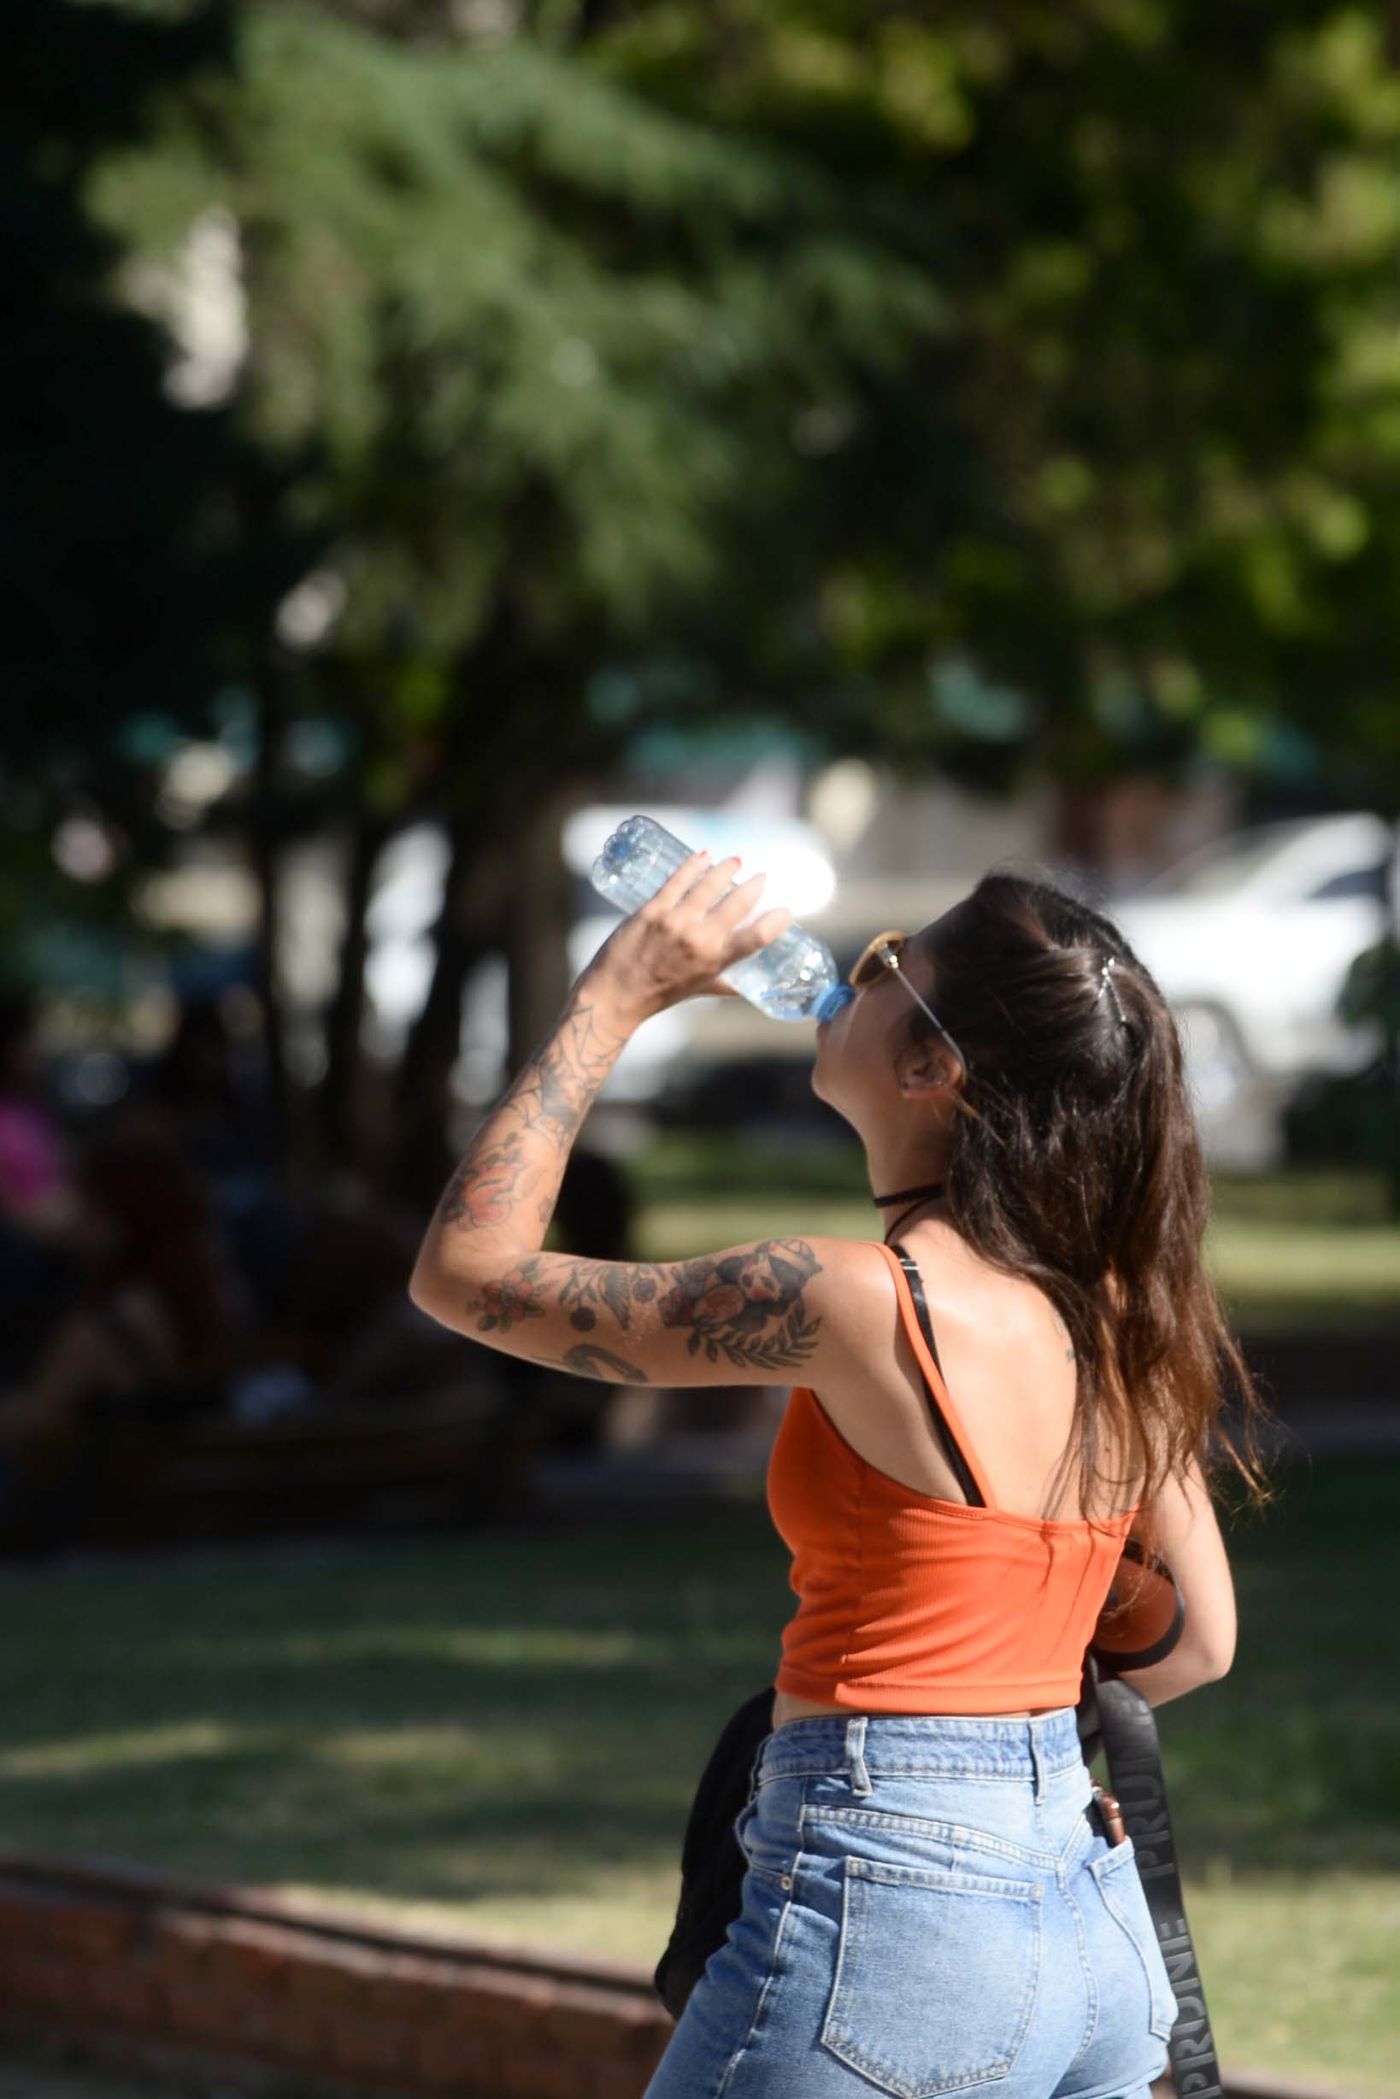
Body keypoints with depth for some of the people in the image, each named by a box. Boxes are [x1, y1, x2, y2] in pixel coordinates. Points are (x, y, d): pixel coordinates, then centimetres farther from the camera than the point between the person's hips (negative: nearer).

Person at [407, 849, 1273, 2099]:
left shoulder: (870, 1304, -15)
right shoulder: (1121, 1323, 6)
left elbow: (465, 1269, -8)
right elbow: (1199, 1642, 17)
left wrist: (615, 1000, -1)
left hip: (886, 1914, -8)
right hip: (1105, 1939, 8)